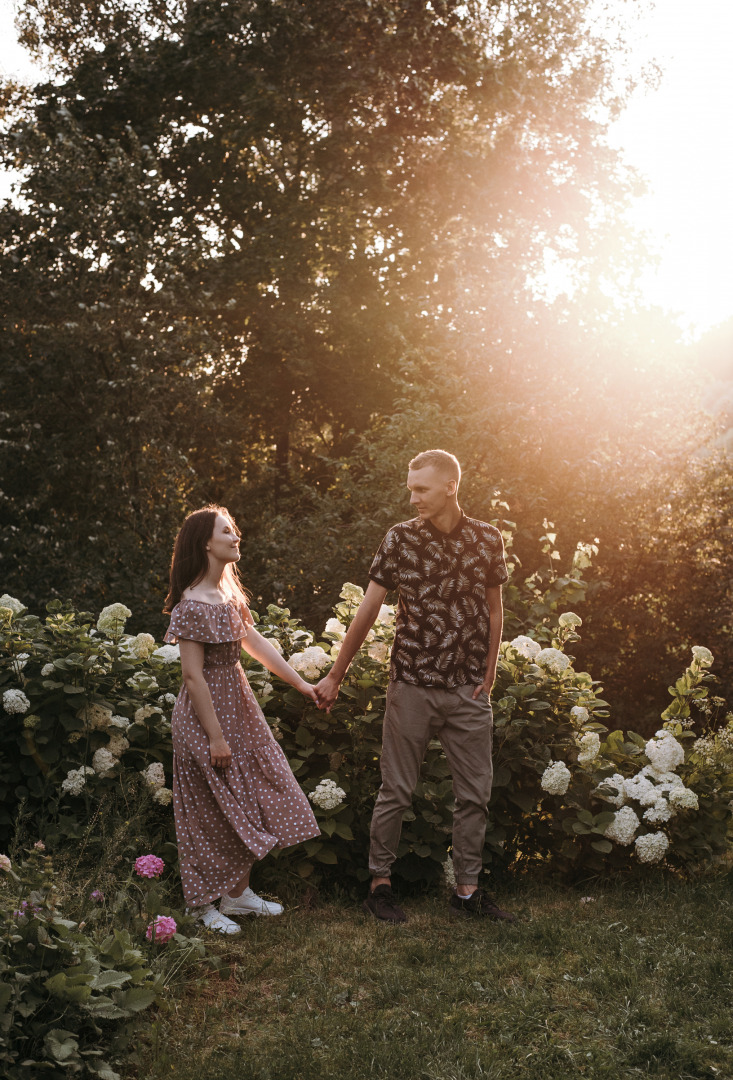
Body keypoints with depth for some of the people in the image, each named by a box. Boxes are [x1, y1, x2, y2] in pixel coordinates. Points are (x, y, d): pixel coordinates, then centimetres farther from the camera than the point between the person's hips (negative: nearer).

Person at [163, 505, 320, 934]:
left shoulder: (230, 593, 6)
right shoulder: (191, 605, -21)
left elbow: (255, 642, 13)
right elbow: (193, 675, -21)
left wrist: (300, 683, 12)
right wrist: (215, 736, -21)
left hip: (238, 706, 9)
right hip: (207, 714, -9)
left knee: (248, 801, 15)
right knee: (211, 811, 3)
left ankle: (238, 892, 28)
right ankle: (205, 905, 18)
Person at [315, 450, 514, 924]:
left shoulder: (487, 539, 2)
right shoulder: (400, 538, -4)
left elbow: (493, 611, 11)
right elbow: (368, 610, 0)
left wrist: (489, 676, 5)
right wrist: (335, 676, 2)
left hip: (468, 690, 2)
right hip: (412, 685, -2)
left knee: (475, 792, 7)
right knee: (396, 791, 4)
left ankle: (468, 890, 20)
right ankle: (380, 884, 18)